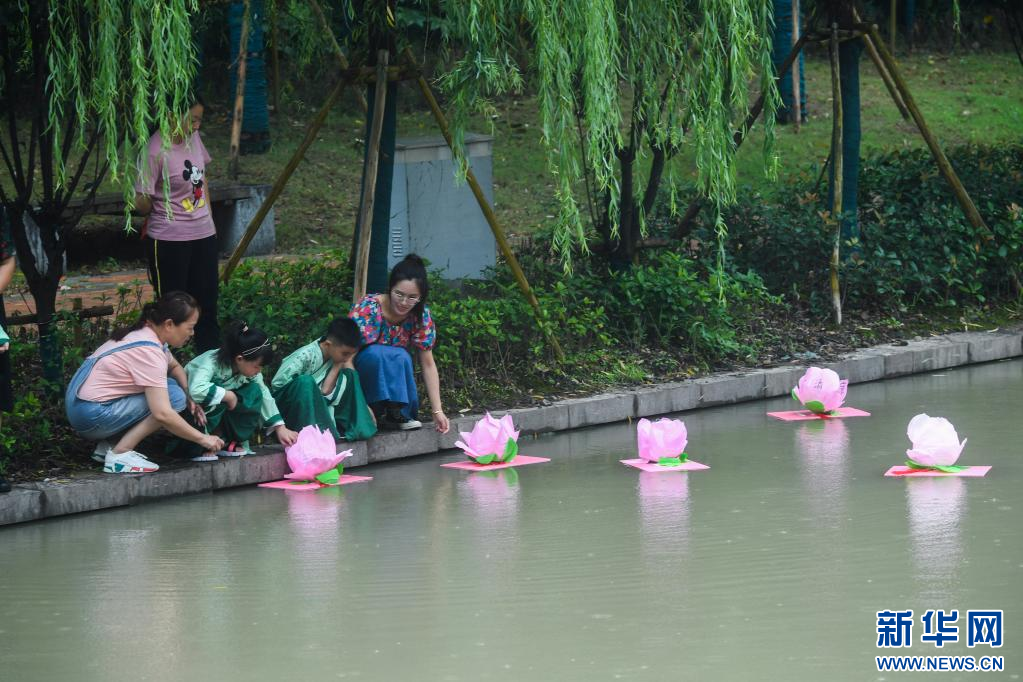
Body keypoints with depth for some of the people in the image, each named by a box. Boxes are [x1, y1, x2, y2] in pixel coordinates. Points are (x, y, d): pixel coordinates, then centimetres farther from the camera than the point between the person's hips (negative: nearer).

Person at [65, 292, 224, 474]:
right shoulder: (148, 351, -21)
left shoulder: (145, 333, 8)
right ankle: (119, 455, -12)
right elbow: (162, 414, -27)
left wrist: (190, 398, 7)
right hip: (91, 417, -10)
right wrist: (202, 439, -17)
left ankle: (108, 446, 9)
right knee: (174, 397, -15)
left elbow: (175, 367, 26)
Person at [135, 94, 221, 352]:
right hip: (169, 241, -7)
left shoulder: (193, 137, 2)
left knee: (207, 302, 14)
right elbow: (141, 203, -19)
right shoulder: (156, 152, -21)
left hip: (203, 235, 7)